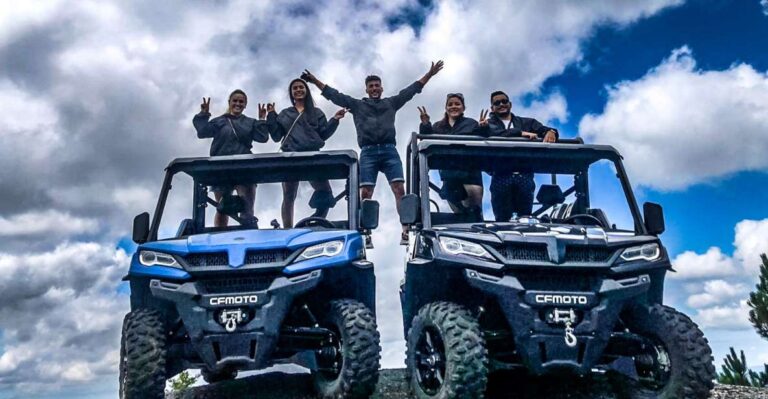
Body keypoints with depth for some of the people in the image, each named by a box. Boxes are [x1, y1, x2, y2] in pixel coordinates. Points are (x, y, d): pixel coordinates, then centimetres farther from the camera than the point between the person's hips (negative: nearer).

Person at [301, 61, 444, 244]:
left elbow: (411, 90, 21)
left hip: (389, 151, 0)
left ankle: (406, 231, -15)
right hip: (368, 152, 0)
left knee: (399, 189, -13)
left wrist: (429, 74, 19)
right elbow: (334, 95, 19)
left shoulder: (391, 103, 21)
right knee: (365, 193, -8)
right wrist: (315, 81, 17)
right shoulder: (357, 104, 20)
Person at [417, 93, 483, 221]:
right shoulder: (438, 127, 18)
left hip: (469, 174, -3)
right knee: (458, 214, 9)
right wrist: (425, 125, -8)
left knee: (475, 213, -10)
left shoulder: (471, 124, 9)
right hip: (449, 176, 3)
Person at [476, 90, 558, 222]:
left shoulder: (527, 122, 20)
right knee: (502, 219, 2)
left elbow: (546, 130, 6)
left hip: (524, 175, 2)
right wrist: (521, 133, -18)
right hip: (501, 176, -1)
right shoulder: (488, 124, 14)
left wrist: (551, 132, -19)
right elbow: (496, 134, -8)